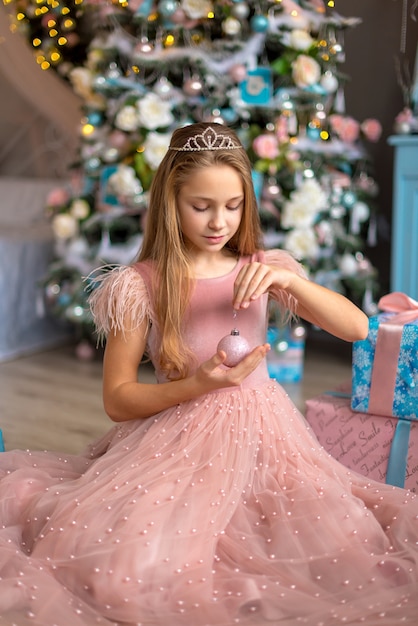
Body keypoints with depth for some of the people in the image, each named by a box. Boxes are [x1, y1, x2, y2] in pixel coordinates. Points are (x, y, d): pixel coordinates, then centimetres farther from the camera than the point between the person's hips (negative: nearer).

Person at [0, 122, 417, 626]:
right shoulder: (140, 285, -3)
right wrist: (199, 385, -17)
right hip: (178, 440, -3)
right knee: (136, 573, -26)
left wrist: (287, 280, -16)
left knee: (349, 552, -15)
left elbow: (357, 328, 0)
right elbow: (117, 400, -2)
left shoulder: (263, 270, 7)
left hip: (260, 433, 3)